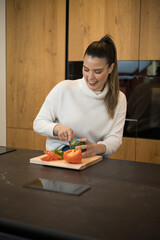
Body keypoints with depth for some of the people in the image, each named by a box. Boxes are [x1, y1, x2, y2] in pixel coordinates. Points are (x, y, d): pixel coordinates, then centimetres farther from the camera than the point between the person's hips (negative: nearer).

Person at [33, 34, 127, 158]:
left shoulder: (119, 99, 4)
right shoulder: (64, 88, -5)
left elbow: (115, 138, -2)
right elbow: (38, 123, 2)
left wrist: (97, 148, -25)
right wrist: (57, 128, -20)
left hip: (92, 162, 2)